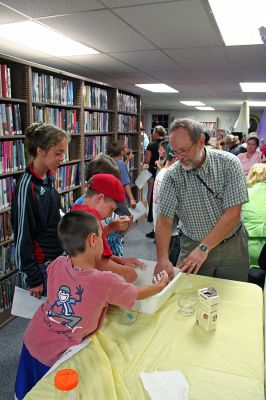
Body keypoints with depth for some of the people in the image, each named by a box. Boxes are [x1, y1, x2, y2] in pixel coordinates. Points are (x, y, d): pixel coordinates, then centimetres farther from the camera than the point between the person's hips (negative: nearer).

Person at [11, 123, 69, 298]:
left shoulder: (49, 177, 1)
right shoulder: (26, 186, -22)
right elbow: (23, 235, -18)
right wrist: (33, 279, -13)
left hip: (57, 255, 7)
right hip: (41, 264, -7)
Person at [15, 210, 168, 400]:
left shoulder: (57, 265, -14)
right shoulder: (107, 282, -27)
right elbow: (138, 294, -6)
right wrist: (161, 285, 15)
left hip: (30, 343, 5)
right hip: (56, 358, -5)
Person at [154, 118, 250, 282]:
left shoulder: (229, 164, -14)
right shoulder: (172, 175, -11)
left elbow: (233, 213, -19)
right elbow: (164, 219, -13)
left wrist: (203, 248, -25)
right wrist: (162, 259, -26)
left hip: (232, 245, 0)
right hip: (192, 246, 1)